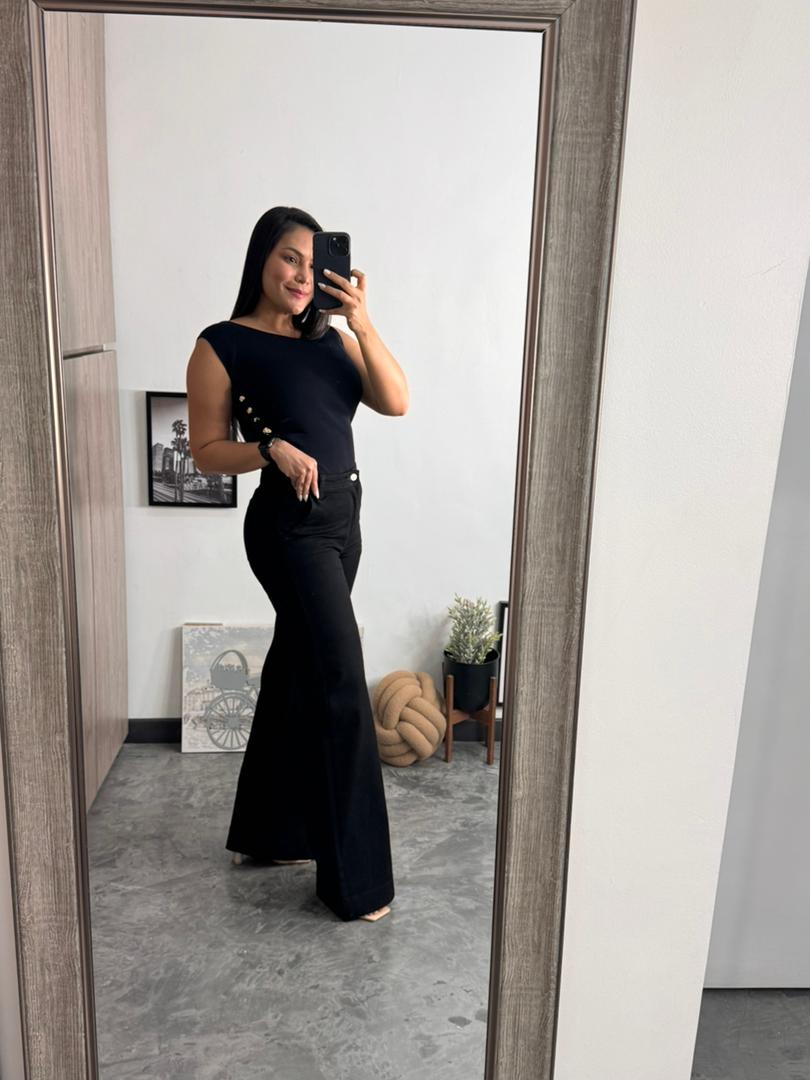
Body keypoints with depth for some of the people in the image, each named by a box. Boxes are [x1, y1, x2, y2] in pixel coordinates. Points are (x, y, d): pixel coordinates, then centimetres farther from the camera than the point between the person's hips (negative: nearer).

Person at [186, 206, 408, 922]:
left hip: (342, 520, 7)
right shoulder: (223, 345, -4)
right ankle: (355, 881, 6)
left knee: (296, 675, 15)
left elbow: (396, 403, 1)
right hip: (289, 526, -7)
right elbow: (206, 449, -4)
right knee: (342, 686, -9)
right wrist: (271, 447, -20)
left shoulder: (329, 337, 12)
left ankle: (265, 833, 33)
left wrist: (363, 322, -9)